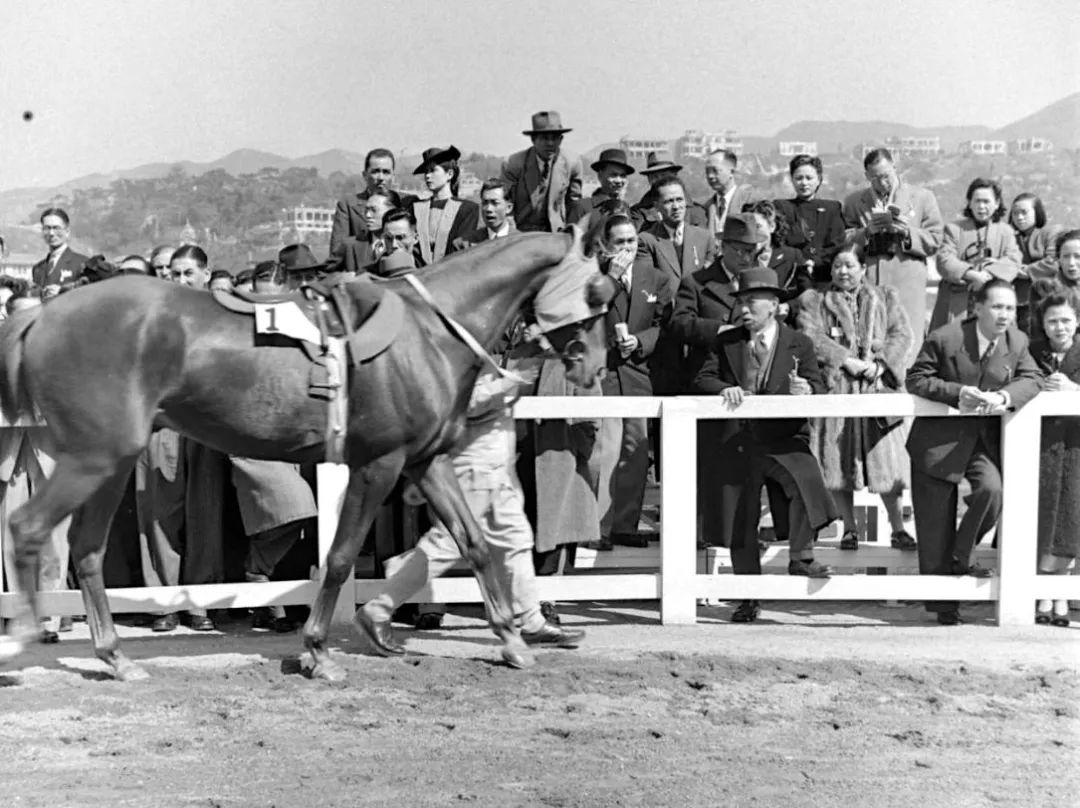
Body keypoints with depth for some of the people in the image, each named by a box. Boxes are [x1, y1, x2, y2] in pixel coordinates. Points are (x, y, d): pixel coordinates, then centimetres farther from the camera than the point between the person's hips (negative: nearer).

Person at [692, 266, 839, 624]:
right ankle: (749, 598, 15)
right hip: (737, 442, 2)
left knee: (805, 484, -31)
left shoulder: (798, 344, 6)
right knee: (740, 521, 3)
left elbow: (818, 387, 0)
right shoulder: (726, 342, 11)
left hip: (784, 438, -2)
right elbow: (702, 379, 5)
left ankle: (801, 558, -14)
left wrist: (807, 390, -24)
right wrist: (724, 389, -17)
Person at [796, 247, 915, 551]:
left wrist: (880, 364, -9)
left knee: (886, 461, -4)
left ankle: (898, 528, 2)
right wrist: (848, 361, -12)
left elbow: (902, 334, 7)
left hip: (878, 388, 1)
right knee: (838, 463, -2)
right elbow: (811, 338, -2)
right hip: (834, 387, 0)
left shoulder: (886, 298, 18)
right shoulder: (813, 300, 12)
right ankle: (849, 528, 8)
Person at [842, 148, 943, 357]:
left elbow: (934, 242, 7)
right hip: (866, 282, 1)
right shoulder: (854, 202, 15)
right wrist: (866, 232, -7)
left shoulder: (922, 198, 12)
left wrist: (907, 232, -8)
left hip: (907, 283, -1)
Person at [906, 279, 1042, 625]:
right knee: (936, 522, 1)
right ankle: (942, 603, 14)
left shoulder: (1017, 342, -3)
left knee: (991, 489, -25)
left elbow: (1030, 379, -1)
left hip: (985, 437, 3)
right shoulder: (945, 338, -15)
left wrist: (1005, 396, -23)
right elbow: (916, 379, -11)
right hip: (939, 437, -3)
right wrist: (957, 393, -25)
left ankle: (960, 558, 0)